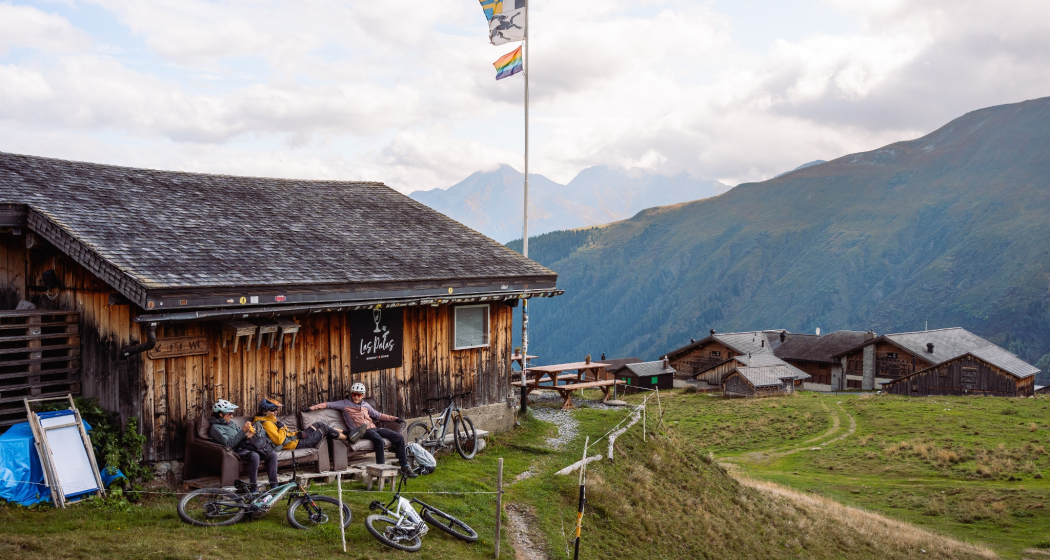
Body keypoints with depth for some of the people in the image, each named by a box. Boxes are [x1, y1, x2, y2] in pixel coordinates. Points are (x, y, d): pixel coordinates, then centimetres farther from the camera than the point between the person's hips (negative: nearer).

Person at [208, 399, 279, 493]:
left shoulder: (231, 424, 21)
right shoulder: (215, 428, -5)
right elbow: (229, 444, -18)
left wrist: (247, 437, -5)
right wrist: (243, 431, -20)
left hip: (243, 448, 8)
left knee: (272, 454, -10)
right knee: (254, 455, -38)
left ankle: (274, 486, -9)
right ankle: (254, 489, -33)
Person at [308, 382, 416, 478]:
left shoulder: (365, 405, 24)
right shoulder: (345, 403, 10)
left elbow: (378, 415, 29)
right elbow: (328, 404, 6)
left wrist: (394, 418, 22)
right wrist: (312, 407, -6)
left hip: (373, 428, 6)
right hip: (362, 431, -6)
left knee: (399, 438, -9)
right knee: (380, 441, -37)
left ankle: (405, 467, -3)